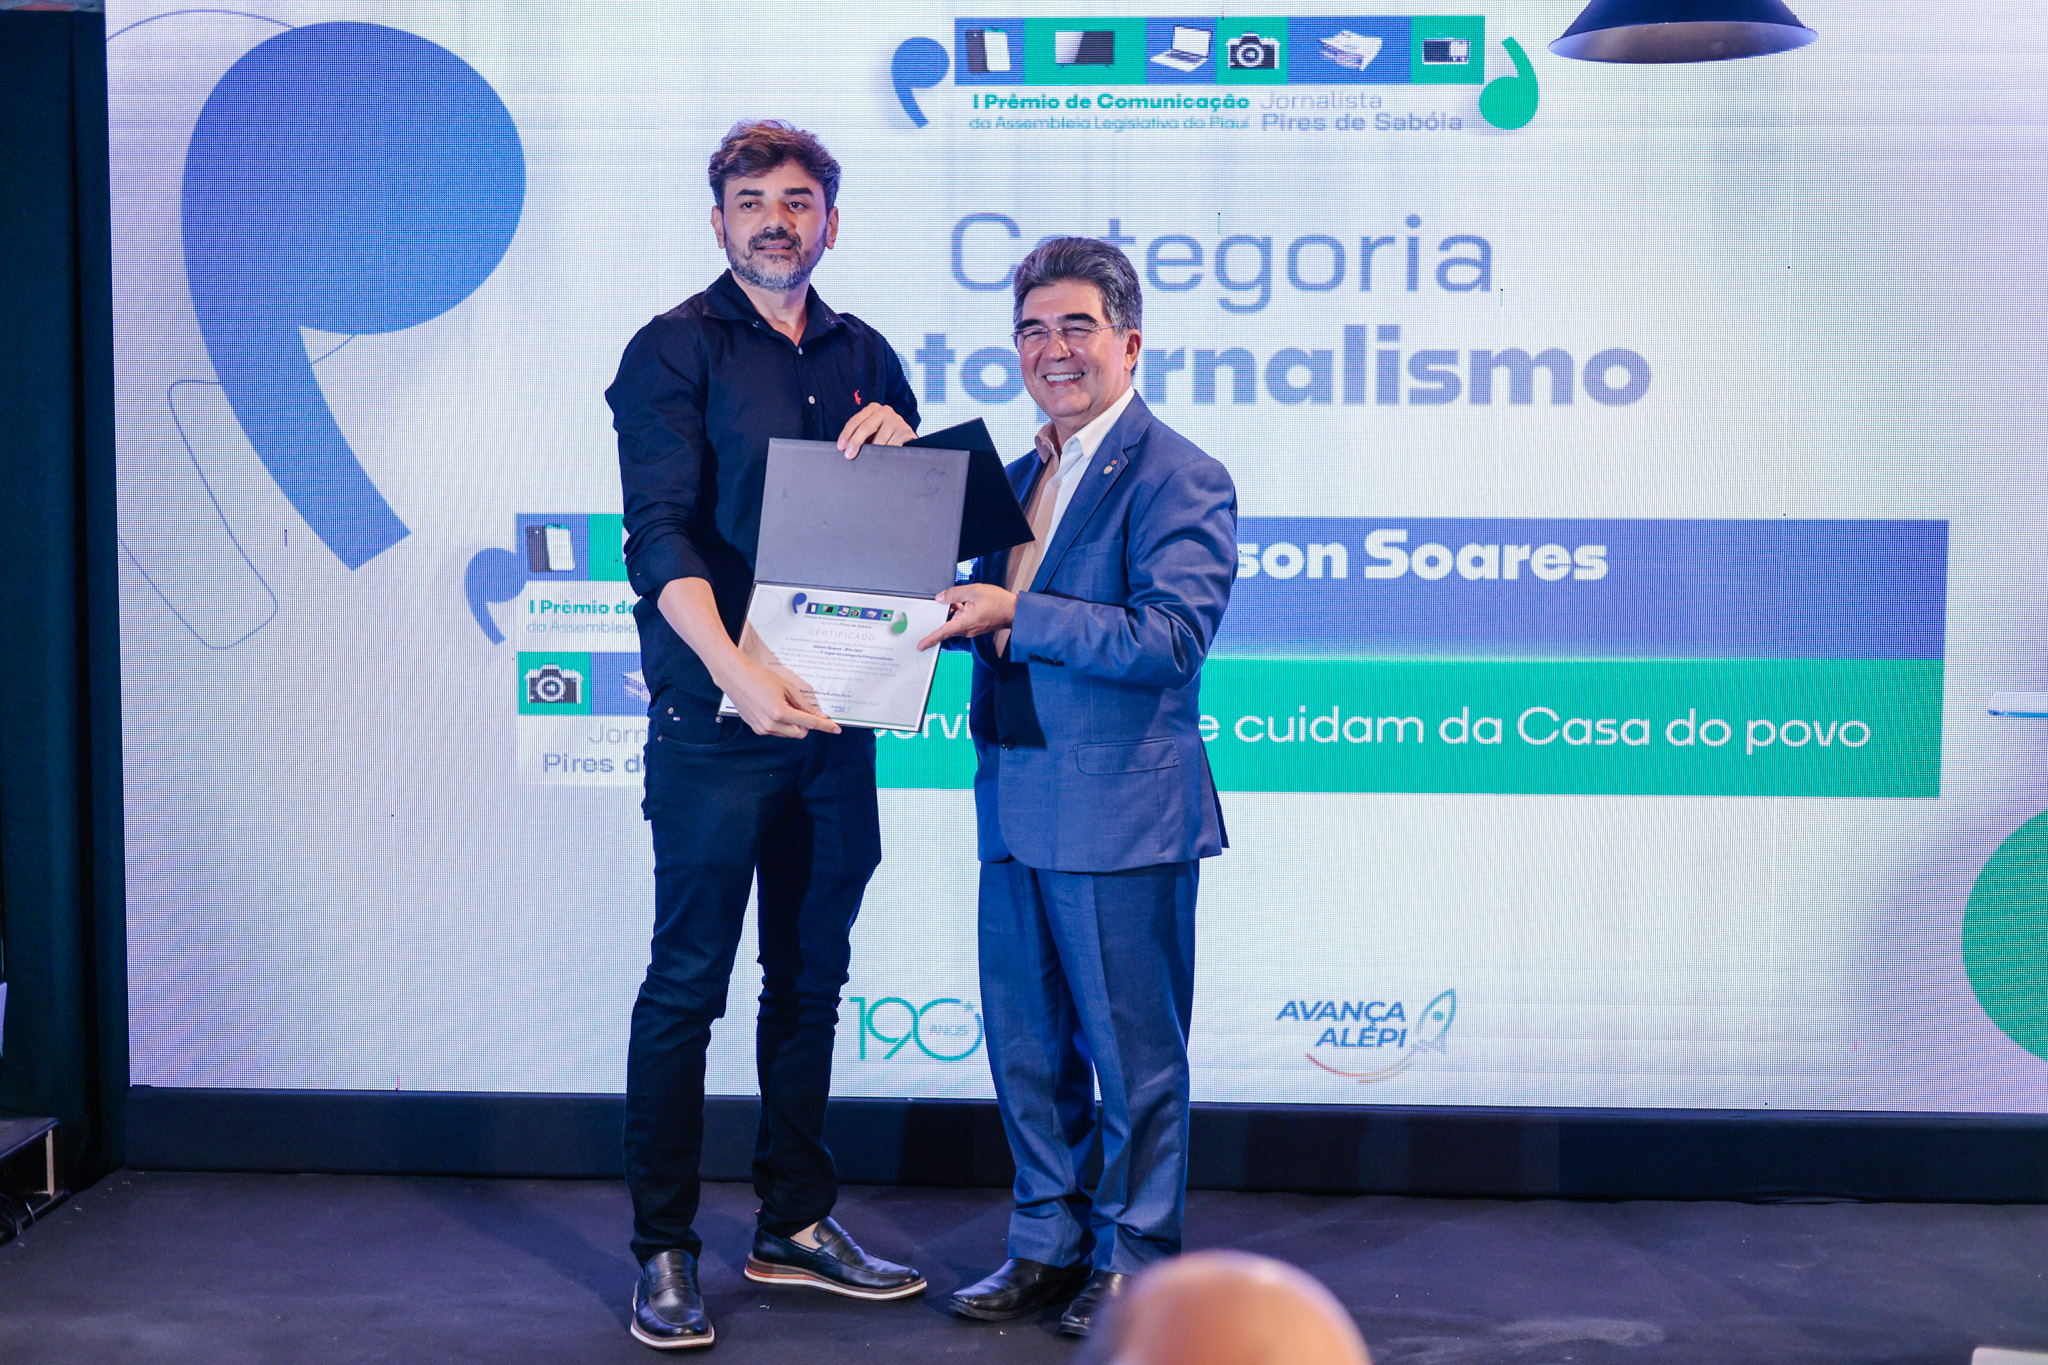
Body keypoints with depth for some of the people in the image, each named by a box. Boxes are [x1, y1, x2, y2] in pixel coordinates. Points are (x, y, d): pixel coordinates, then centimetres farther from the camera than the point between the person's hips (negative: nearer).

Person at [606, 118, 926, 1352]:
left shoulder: (865, 358, 14)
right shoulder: (676, 351, -3)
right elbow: (660, 538, -14)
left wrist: (900, 441, -5)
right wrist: (736, 670, -27)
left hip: (835, 712, 6)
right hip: (717, 717, -5)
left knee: (812, 977, 13)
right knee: (688, 983, 1)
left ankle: (796, 1224, 25)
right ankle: (665, 1248, 11)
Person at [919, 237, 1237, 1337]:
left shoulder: (1177, 476, -10)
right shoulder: (1020, 478, 16)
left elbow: (1168, 639, -20)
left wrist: (1015, 613, -21)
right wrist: (947, 613, 2)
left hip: (1123, 813, -8)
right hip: (1019, 811, 8)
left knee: (1133, 1050, 4)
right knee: (1025, 1043, 15)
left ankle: (1135, 1259, 18)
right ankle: (1049, 1243, 29)